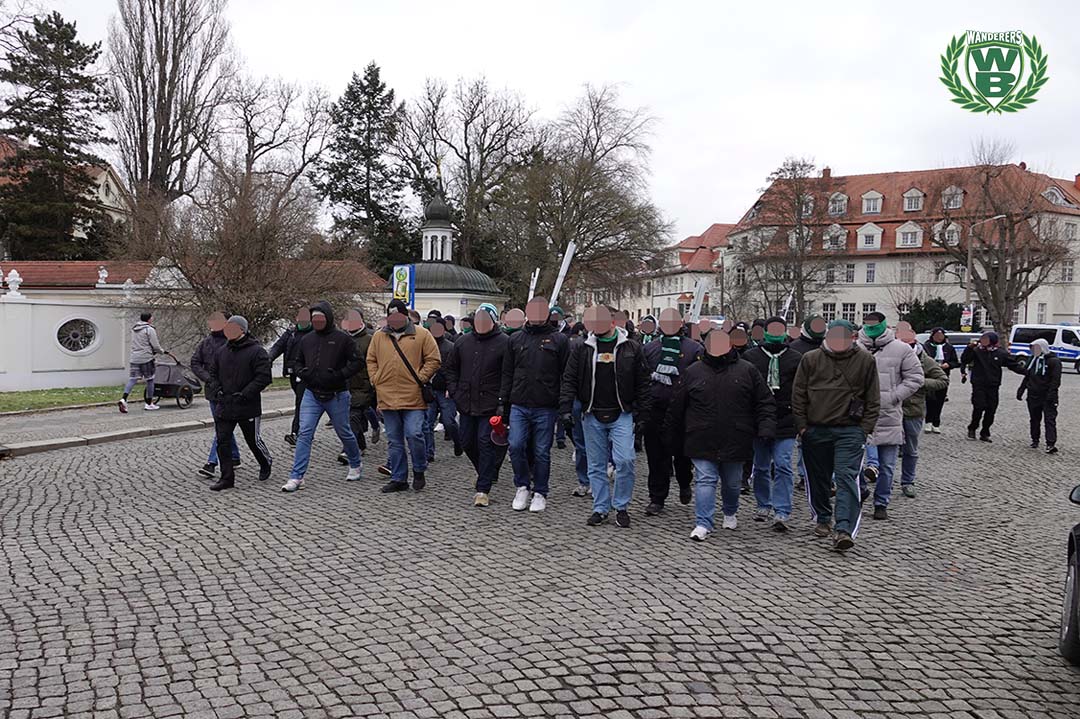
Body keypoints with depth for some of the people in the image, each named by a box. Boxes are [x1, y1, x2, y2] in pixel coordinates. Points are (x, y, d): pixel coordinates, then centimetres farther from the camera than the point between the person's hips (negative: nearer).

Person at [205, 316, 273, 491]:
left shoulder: (256, 351, -10)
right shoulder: (221, 352, 10)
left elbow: (264, 377, -15)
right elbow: (212, 373, 19)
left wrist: (244, 394, -19)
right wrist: (217, 390, 1)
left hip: (248, 407, -5)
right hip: (224, 406, 5)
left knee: (253, 440, 9)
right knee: (222, 441, 0)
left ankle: (266, 464, 35)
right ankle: (227, 477, 8)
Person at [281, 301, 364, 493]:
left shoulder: (342, 338, -6)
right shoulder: (306, 339, 7)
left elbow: (356, 362, -6)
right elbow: (297, 361, 20)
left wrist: (340, 374, -19)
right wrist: (301, 372, -2)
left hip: (336, 396, -3)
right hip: (311, 394, 3)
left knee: (344, 433, 12)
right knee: (304, 434, -6)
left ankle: (355, 465, 36)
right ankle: (296, 477, -4)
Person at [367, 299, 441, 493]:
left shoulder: (421, 334, 0)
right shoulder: (379, 336, 11)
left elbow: (434, 360, -1)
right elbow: (371, 360, 19)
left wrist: (420, 379, -7)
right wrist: (376, 380, 6)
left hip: (413, 397, -4)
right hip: (387, 397, 4)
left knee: (414, 435, -11)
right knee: (394, 441, 9)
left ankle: (419, 471, 14)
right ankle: (398, 479, 19)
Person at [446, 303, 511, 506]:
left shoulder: (504, 342, -7)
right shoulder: (464, 342, 9)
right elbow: (450, 367, 19)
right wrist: (454, 391, 9)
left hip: (491, 405, -6)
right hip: (467, 404, 6)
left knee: (486, 443, -5)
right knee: (466, 441, 13)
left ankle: (483, 489, 2)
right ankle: (486, 472, 38)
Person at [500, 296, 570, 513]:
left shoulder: (559, 340, 3)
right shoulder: (516, 340, 11)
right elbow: (507, 373, 13)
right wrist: (503, 403, 8)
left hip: (546, 407, -2)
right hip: (519, 405, 2)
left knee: (541, 452, 5)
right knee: (516, 446, -5)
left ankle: (540, 493, 19)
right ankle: (522, 487, 15)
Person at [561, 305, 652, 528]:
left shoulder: (631, 349, 0)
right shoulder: (583, 349, 4)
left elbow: (642, 384, 2)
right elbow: (569, 380, 4)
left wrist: (641, 415, -3)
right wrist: (566, 409, -8)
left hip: (622, 416, -2)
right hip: (592, 417, 2)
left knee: (624, 461, -10)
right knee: (596, 465, 8)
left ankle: (621, 507, 9)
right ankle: (600, 508, 20)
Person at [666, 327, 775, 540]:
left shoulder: (747, 371, 1)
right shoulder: (693, 372, 0)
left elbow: (765, 403, 3)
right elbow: (677, 408, 6)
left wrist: (766, 428, -11)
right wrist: (674, 438, 9)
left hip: (735, 441, 1)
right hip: (703, 441, -1)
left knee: (732, 482, 17)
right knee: (705, 481, -5)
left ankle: (730, 513, 43)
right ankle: (703, 524, -1)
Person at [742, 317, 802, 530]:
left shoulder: (796, 358, 4)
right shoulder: (750, 357, 5)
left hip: (785, 422, -2)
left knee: (783, 465, -8)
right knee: (760, 467, 12)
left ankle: (782, 512, -4)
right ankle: (764, 505, 28)